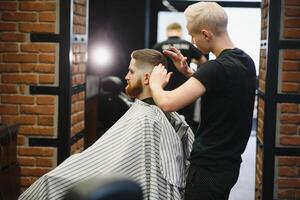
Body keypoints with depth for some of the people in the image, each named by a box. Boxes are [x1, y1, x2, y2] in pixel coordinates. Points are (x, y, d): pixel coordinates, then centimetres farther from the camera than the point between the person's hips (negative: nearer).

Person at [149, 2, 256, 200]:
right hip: (229, 163, 9)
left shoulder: (217, 68, -23)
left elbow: (167, 103, -28)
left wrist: (155, 83, -8)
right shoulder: (246, 61, 5)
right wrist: (188, 72, 11)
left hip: (210, 167, -9)